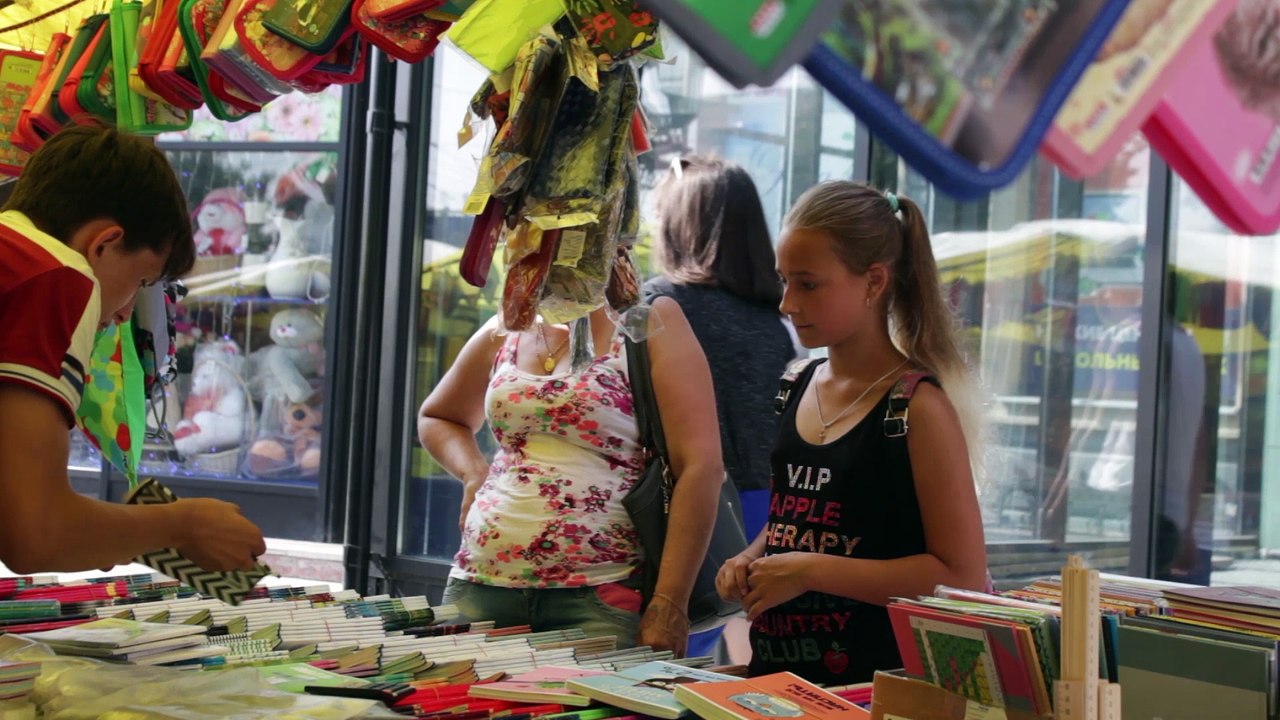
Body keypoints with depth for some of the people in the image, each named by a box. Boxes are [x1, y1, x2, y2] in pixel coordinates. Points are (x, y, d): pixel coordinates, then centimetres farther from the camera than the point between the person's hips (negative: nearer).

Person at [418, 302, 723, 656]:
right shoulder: (502, 335, 12)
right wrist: (473, 473, 8)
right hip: (481, 584, 5)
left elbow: (701, 467, -11)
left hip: (601, 593, -5)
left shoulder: (650, 323, -3)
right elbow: (436, 418, 31)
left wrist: (670, 602, -17)